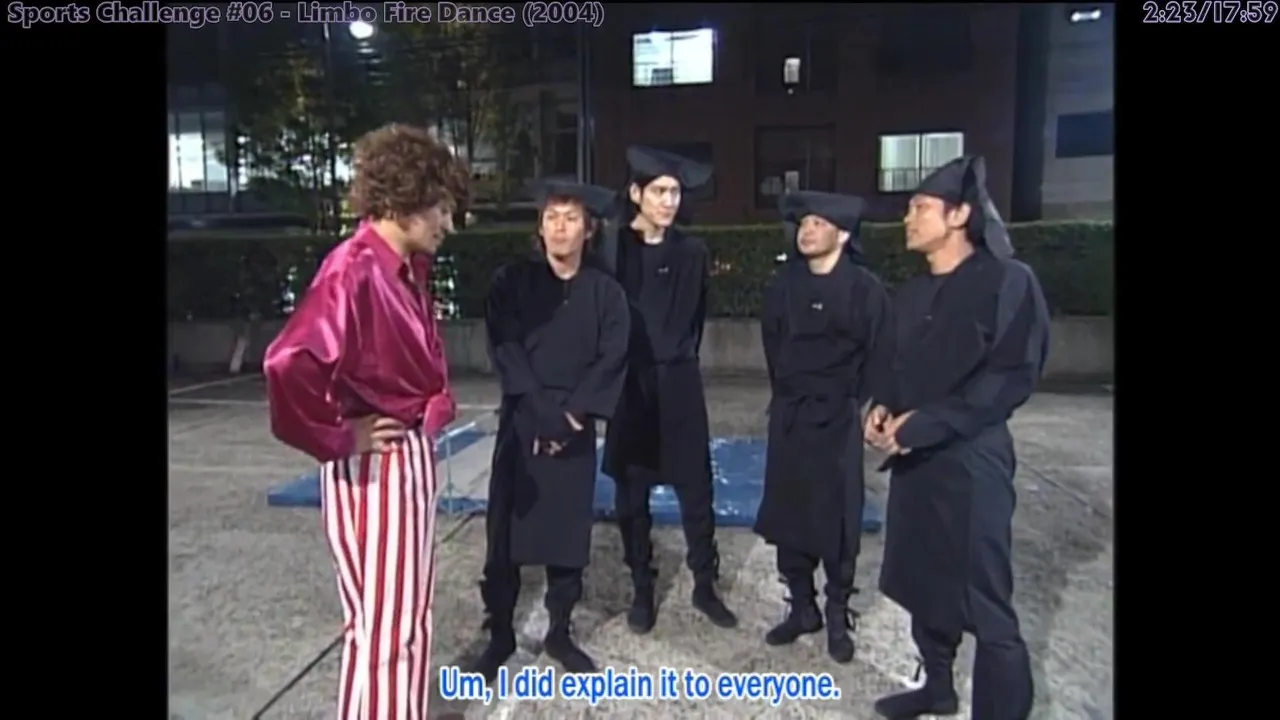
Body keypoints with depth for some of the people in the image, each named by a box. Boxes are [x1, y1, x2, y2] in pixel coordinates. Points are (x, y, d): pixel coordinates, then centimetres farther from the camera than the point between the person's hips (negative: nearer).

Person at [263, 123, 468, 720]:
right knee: (380, 623, 6)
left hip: (412, 457, 9)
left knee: (410, 613, 21)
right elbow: (289, 366, -35)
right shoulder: (352, 272, -22)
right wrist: (339, 437, -21)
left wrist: (435, 406, 10)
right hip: (372, 467, -9)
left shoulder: (410, 270, 7)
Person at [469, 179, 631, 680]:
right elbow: (506, 353, -8)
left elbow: (612, 359, -5)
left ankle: (559, 632, 24)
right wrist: (544, 414, -17)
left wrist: (572, 415, -14)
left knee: (568, 531, 8)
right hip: (520, 424, -1)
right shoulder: (512, 282, -1)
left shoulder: (605, 291, 3)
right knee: (507, 530, 4)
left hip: (576, 430, 1)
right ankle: (500, 632, 21)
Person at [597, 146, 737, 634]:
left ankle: (705, 586, 23)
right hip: (628, 385, -1)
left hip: (678, 385, 1)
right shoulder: (611, 247, -4)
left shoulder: (691, 253, 3)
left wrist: (675, 359, 10)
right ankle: (642, 590, 22)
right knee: (631, 494, 7)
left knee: (696, 489, 6)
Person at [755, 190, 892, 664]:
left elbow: (879, 354, -4)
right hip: (788, 415, 4)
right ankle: (801, 608, 24)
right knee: (787, 515, 8)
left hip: (837, 419, -4)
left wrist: (851, 401, -2)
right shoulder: (784, 284, 3)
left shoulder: (865, 288, -8)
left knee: (836, 520, 4)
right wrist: (785, 393, 12)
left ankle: (838, 618, 19)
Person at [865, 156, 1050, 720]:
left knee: (984, 604, -2)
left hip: (970, 460, -7)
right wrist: (881, 406, -2)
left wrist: (927, 423, -19)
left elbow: (1014, 376, -15)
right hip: (913, 458, 7)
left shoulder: (1008, 281, -9)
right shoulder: (911, 294, 12)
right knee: (921, 581, 17)